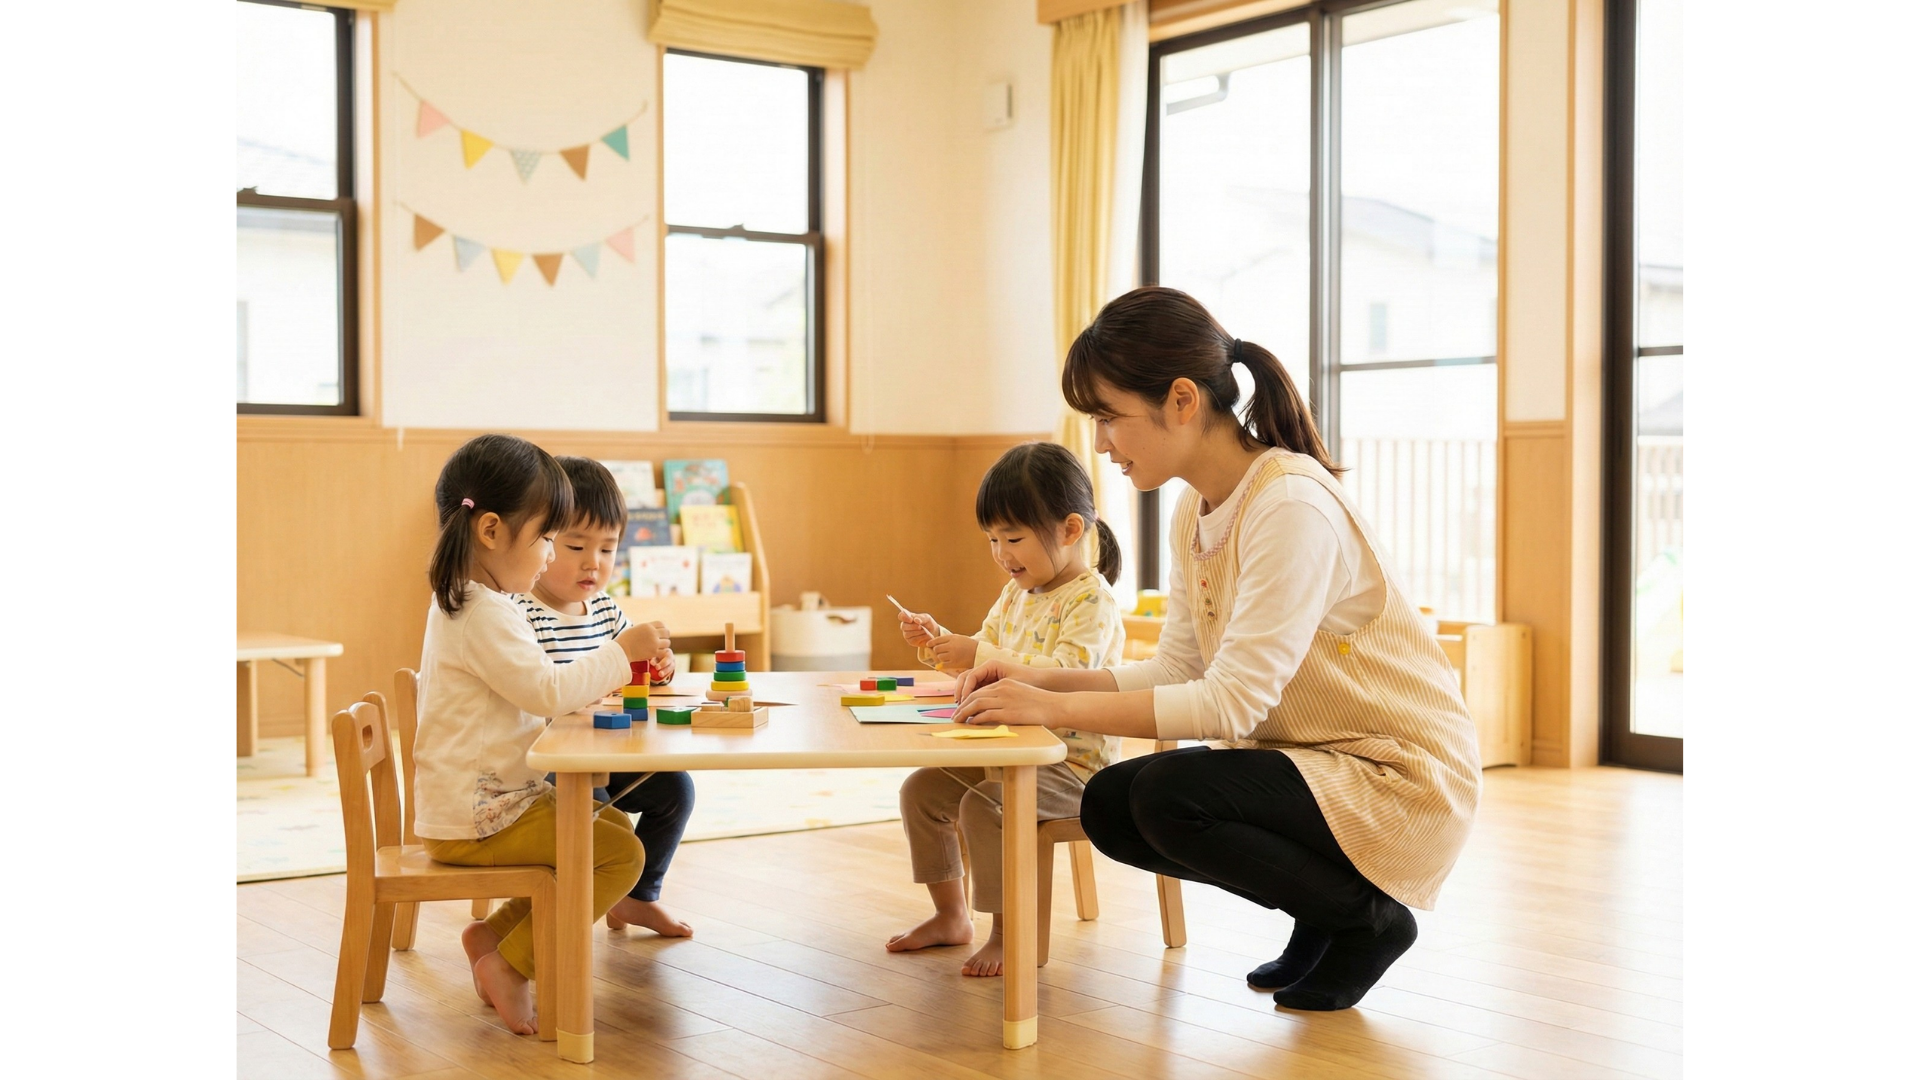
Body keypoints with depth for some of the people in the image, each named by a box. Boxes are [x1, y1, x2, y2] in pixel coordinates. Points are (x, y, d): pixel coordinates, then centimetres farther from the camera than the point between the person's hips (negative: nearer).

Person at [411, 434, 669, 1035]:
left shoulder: (466, 601, 15)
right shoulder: (483, 613, -20)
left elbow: (530, 691, 21)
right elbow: (548, 690, -25)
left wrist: (603, 682, 8)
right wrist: (621, 652, -15)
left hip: (492, 799, 11)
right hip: (476, 817, -11)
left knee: (611, 826, 21)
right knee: (621, 853, -14)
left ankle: (495, 933, 17)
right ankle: (510, 964, -7)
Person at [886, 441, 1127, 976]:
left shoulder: (1093, 602, -16)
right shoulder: (1015, 594, 13)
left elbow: (1064, 677, -31)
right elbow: (986, 660, 23)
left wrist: (979, 657, -36)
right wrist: (939, 640, 4)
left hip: (1071, 763, -10)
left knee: (983, 804, -29)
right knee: (920, 789, 4)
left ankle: (1007, 932, -14)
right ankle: (950, 915, 15)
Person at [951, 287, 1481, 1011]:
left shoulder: (1293, 505, -25)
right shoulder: (1194, 513, 4)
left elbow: (1232, 701, -29)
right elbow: (1178, 670, 5)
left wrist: (1055, 708, -26)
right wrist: (1042, 681, -8)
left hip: (1398, 775, -9)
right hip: (1305, 758, 9)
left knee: (1169, 796, -26)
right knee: (1107, 807, -4)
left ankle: (1368, 916, -3)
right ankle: (1322, 911, 11)